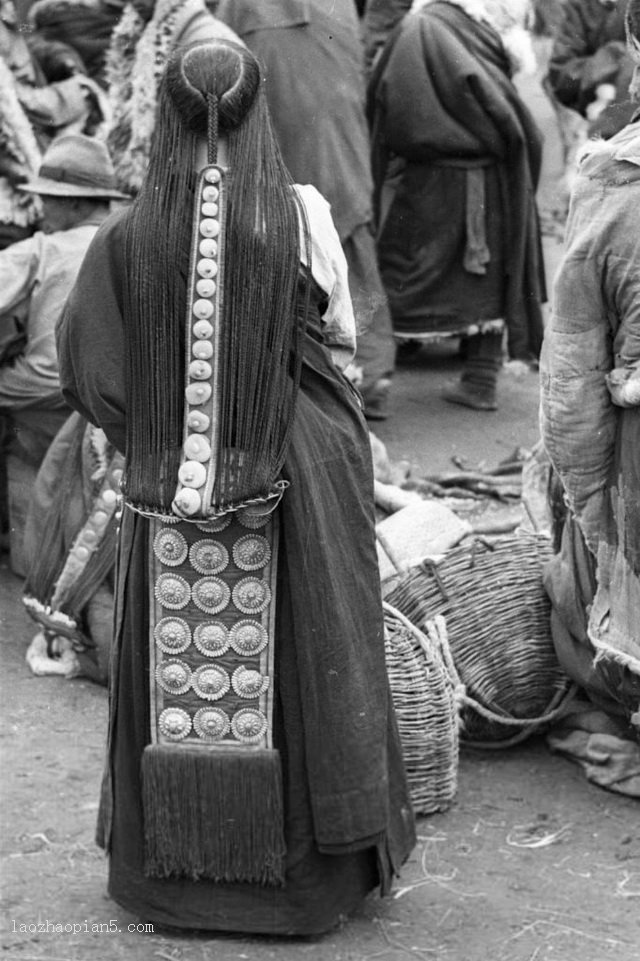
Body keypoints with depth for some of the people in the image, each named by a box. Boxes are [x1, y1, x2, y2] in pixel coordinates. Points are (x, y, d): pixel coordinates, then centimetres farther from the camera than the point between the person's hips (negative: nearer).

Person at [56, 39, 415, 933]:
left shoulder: (128, 237, -8)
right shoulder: (301, 216, -10)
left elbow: (88, 368, -5)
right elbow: (337, 343, -3)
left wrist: (149, 431, 10)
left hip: (167, 490, 1)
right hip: (288, 480, -1)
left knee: (174, 666, 12)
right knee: (292, 660, 10)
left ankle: (168, 863, 22)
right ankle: (308, 859, 19)